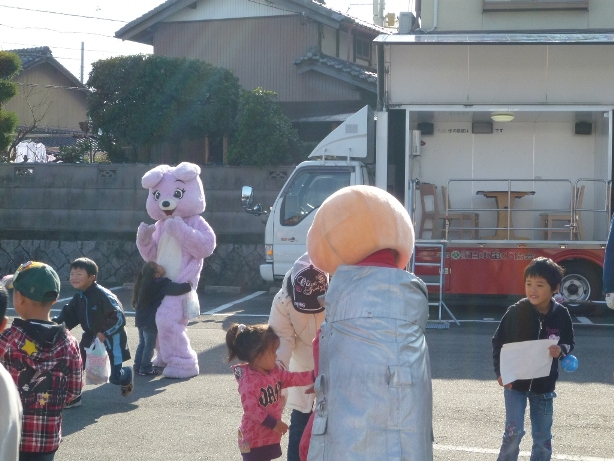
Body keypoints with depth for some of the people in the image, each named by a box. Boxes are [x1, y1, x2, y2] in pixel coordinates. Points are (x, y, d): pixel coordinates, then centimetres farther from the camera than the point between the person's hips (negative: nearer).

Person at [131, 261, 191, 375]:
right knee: (149, 345, 3)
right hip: (151, 320, -8)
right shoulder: (162, 284, -19)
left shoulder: (144, 282, 5)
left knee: (142, 343, 18)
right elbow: (177, 289, -28)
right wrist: (188, 285, -13)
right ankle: (145, 368, 7)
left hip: (141, 319, 8)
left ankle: (137, 366, 21)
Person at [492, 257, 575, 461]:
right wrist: (500, 372, -14)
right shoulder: (516, 312, -14)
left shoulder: (561, 314, -8)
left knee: (543, 437, 10)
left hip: (544, 385, 2)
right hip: (515, 382, -2)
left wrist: (561, 351, -18)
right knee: (514, 431, -7)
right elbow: (498, 342, -5)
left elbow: (569, 343, 5)